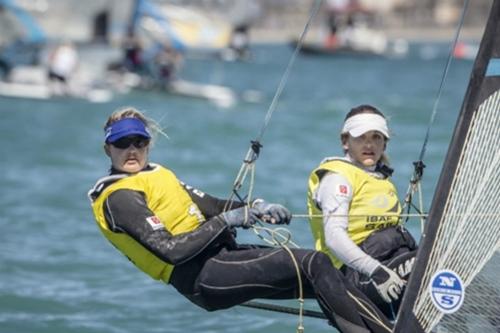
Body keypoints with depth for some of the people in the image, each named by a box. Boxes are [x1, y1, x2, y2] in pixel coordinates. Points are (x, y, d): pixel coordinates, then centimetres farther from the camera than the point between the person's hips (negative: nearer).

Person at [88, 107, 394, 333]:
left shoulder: (154, 175, 21)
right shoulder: (119, 198, -9)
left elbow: (210, 206, 21)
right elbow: (171, 251, -19)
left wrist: (256, 208, 3)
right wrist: (225, 222, -14)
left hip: (221, 255, 9)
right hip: (203, 279, -9)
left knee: (321, 282, -5)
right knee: (313, 264, -19)